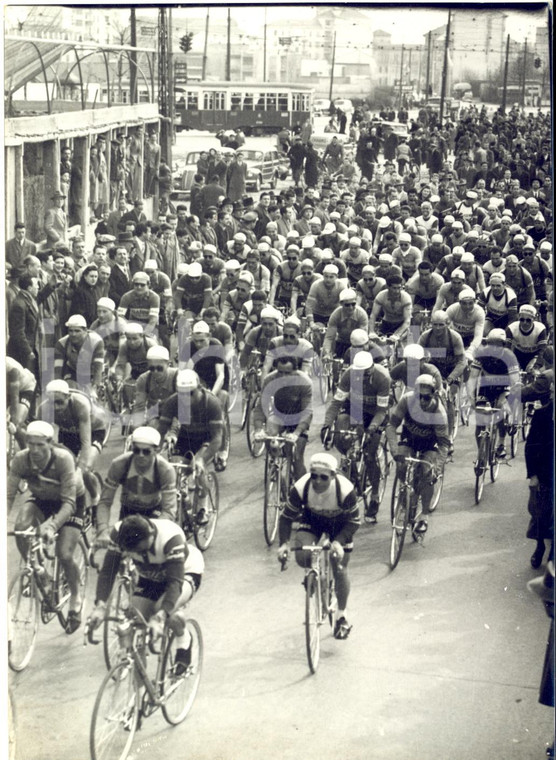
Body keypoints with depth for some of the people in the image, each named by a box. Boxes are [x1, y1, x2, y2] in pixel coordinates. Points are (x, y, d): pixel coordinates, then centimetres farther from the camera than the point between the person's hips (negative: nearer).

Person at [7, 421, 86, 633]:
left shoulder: (63, 459, -35)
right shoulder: (20, 460, -25)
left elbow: (68, 502, -36)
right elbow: (8, 495, -24)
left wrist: (52, 526, -50)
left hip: (71, 500, -3)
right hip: (40, 500, 3)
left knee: (64, 554, -16)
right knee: (21, 526, -28)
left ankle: (76, 593, 15)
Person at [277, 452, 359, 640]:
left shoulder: (345, 490, -37)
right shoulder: (300, 488, -33)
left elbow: (354, 521, -25)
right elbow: (287, 517, -20)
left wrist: (338, 541, -40)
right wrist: (284, 543, -34)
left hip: (339, 521, -1)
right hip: (311, 519, 1)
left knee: (340, 569, 0)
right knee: (302, 557, -23)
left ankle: (342, 616, 22)